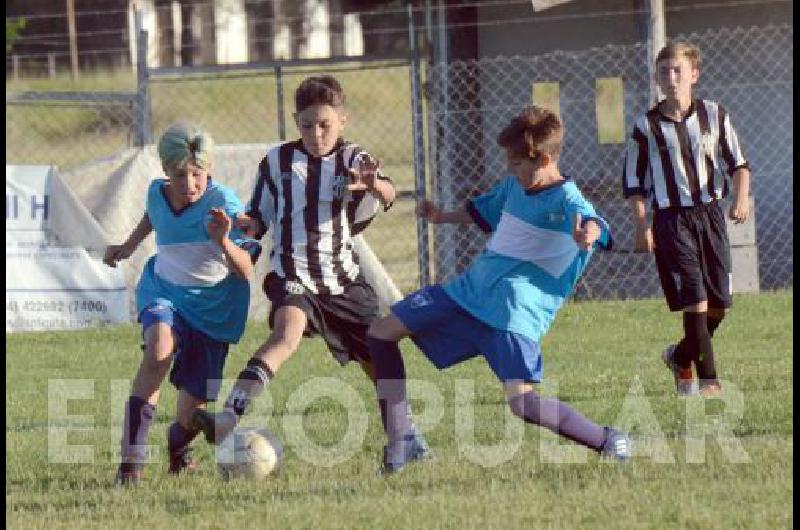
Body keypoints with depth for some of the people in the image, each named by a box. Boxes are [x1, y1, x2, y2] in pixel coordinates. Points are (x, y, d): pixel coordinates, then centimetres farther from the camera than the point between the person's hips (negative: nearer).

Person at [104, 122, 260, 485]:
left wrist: (223, 241, -45)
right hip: (164, 292, 2)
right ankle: (131, 461, -33)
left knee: (193, 410, 0)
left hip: (213, 307, -2)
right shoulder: (157, 193, -7)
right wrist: (129, 246, 33)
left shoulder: (223, 203, -21)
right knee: (159, 349, -34)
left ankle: (178, 444, 41)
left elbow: (246, 271, -28)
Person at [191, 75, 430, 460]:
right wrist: (249, 225, -9)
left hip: (345, 280, 2)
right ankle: (229, 418, -48)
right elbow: (260, 216, 16)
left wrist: (375, 185, -42)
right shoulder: (277, 161, 6)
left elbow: (387, 194, -17)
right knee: (288, 332, -32)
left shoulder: (352, 160, 3)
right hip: (294, 275, -2)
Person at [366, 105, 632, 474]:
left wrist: (588, 234, -62)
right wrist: (443, 218, 40)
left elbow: (593, 223, -40)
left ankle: (606, 441, -8)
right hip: (471, 289, 9)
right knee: (381, 333, 9)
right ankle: (399, 445, 10)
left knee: (522, 403, -27)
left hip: (515, 313, -9)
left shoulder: (566, 200, -17)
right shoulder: (514, 186, 9)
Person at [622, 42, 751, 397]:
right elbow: (634, 183, 4)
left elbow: (738, 163, 8)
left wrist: (741, 197, -10)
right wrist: (642, 227, -5)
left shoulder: (714, 115, 5)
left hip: (711, 214, 3)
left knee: (718, 306, 4)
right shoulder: (647, 127, 0)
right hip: (672, 220, -3)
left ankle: (681, 357, 30)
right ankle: (708, 380, -9)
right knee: (695, 301, -13)